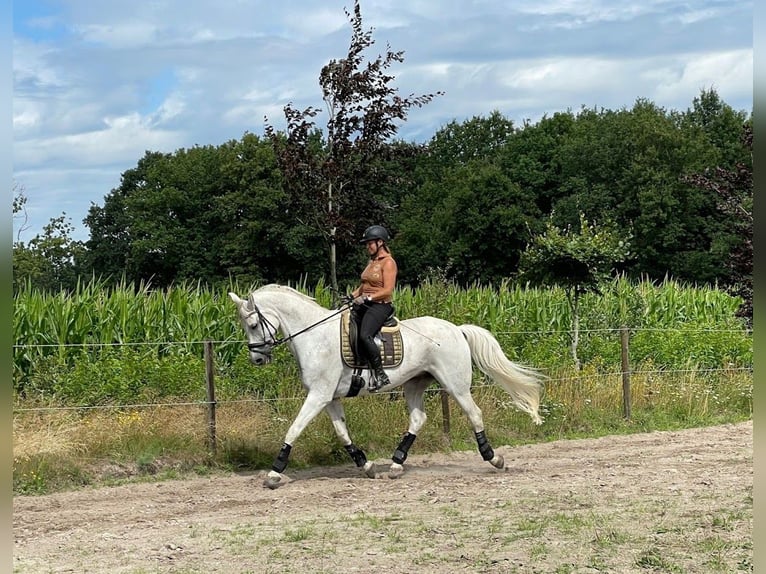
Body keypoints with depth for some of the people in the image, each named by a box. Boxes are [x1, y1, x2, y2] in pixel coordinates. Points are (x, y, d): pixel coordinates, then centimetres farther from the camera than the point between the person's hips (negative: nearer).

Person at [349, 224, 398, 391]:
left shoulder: (388, 263, -9)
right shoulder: (372, 261, 19)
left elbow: (387, 290, -17)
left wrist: (367, 298, -24)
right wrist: (352, 295, 8)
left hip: (381, 305, -10)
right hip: (365, 305, 10)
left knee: (364, 335, -30)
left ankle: (381, 375, -26)